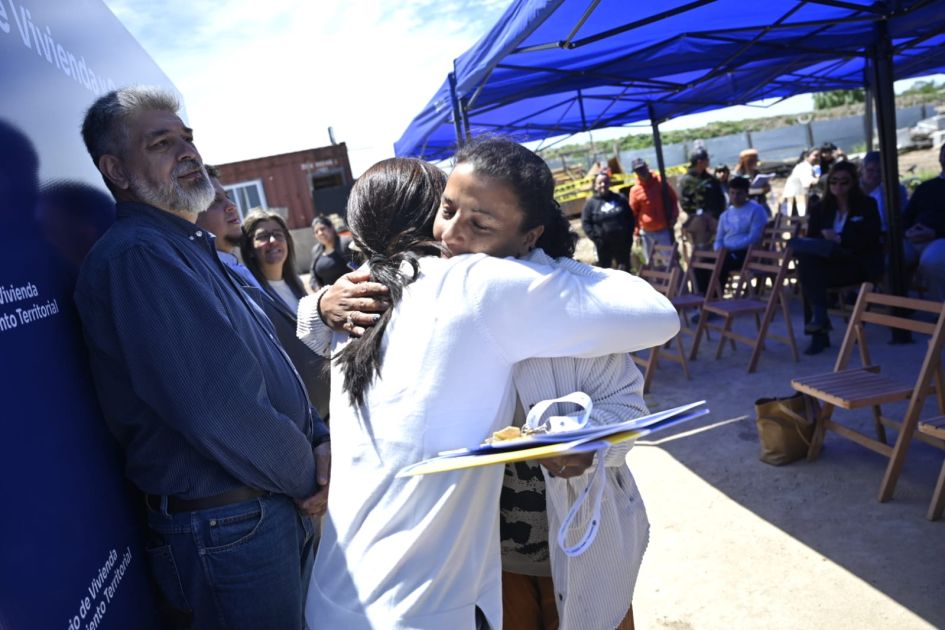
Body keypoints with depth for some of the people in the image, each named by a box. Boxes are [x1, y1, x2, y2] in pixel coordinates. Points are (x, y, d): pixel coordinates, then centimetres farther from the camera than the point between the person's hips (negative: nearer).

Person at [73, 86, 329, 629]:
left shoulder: (192, 249, 13)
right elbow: (218, 410, -28)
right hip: (229, 526, -9)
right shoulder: (136, 256, -20)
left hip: (280, 507, 9)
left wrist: (320, 437, 0)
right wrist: (306, 476, -13)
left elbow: (271, 362, 15)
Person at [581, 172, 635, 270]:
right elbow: (585, 223, -5)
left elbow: (630, 217, 9)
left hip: (622, 242, 3)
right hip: (603, 245, -2)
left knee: (625, 271, 15)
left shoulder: (620, 199, 5)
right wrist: (595, 238, -14)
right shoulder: (591, 202, -2)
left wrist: (629, 236, 0)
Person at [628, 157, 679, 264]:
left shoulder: (661, 182, -2)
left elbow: (673, 199, 6)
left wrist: (674, 215, -6)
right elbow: (633, 212, 2)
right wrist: (637, 230, 0)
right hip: (646, 232, 1)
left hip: (664, 229, 0)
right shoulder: (635, 190, -4)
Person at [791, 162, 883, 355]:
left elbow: (871, 240, -5)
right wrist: (823, 239, -17)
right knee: (807, 259, -34)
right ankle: (819, 332, -34)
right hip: (830, 262, 4)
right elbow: (811, 239, 6)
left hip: (859, 264, -4)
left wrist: (839, 239, -17)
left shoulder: (867, 204, 7)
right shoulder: (820, 208, 16)